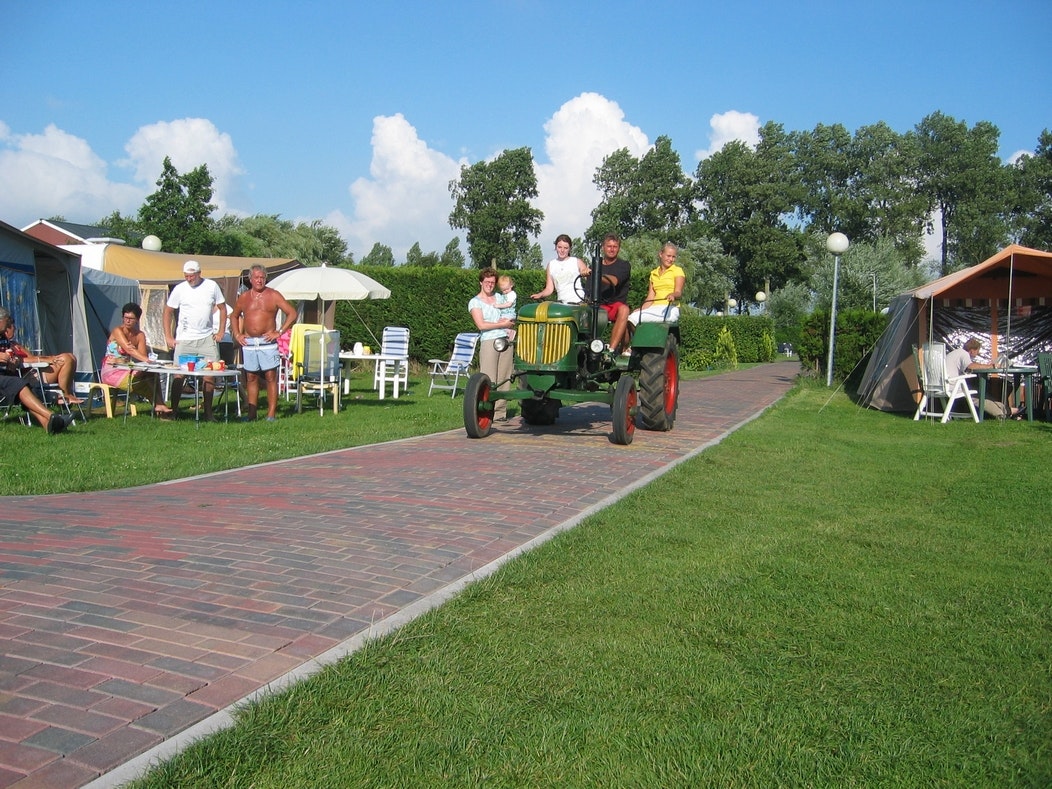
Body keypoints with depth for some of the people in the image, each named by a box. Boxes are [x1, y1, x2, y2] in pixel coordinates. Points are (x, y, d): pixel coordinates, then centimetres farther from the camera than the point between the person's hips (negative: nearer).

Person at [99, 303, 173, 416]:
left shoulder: (140, 335, 7)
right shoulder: (118, 331, -10)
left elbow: (143, 355, -7)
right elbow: (128, 349, -27)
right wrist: (147, 360, -40)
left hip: (127, 370, 6)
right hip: (111, 372, -6)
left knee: (152, 375, -20)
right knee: (135, 379, -31)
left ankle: (158, 405, -28)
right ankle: (158, 404, -16)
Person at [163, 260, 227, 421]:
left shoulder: (212, 286, 1)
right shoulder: (179, 289, -1)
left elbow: (222, 308, 10)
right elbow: (168, 312, 6)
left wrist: (221, 331, 2)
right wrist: (168, 336, 0)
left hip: (207, 339, 1)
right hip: (184, 339, -1)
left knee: (210, 375, 0)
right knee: (179, 375, -2)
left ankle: (208, 412, 9)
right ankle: (173, 410, 8)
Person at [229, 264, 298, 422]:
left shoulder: (273, 295, 1)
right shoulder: (244, 297, 12)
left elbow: (292, 313, -2)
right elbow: (234, 316, 27)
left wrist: (279, 332, -8)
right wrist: (237, 334, 12)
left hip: (267, 342, -3)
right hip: (248, 343, 4)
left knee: (270, 377, -4)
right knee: (251, 378, 6)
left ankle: (272, 413, -3)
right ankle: (252, 413, 11)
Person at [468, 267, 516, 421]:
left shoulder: (499, 298, 20)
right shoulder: (475, 302, 5)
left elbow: (512, 321, 24)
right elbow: (481, 325, -7)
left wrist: (510, 322, 1)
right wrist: (503, 324, -5)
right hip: (488, 341, -5)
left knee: (504, 379, 2)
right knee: (488, 380, -10)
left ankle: (500, 412, 6)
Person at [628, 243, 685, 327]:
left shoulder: (677, 271, 8)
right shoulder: (653, 273, 22)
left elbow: (678, 293, -7)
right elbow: (650, 297, 14)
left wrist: (673, 295, -32)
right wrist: (641, 309, -5)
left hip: (670, 309, -5)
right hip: (654, 308, 5)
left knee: (634, 319, -30)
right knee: (631, 318, -27)